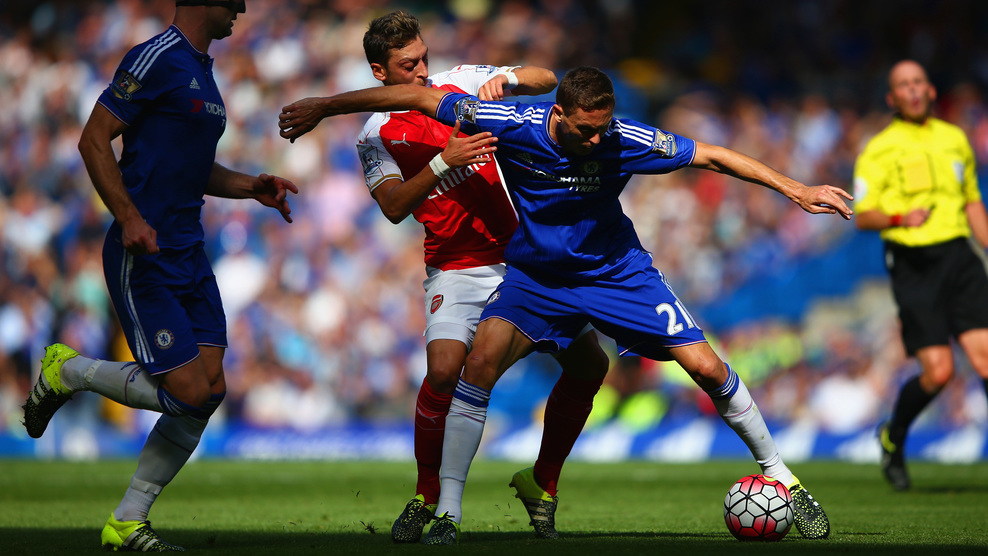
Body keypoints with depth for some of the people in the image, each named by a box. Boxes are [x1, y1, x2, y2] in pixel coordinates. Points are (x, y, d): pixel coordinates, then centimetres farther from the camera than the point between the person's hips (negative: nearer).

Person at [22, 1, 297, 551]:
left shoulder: (203, 72, 18)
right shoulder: (158, 58, -11)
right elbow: (94, 140, -14)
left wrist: (252, 186, 13)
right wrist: (129, 217, -23)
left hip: (189, 253, 9)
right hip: (144, 257, -9)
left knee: (211, 389, 0)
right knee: (188, 392, -13)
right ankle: (67, 371, 10)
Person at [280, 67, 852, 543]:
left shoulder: (624, 140, -25)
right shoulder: (515, 124, -25)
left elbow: (710, 155, -16)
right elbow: (419, 97, -17)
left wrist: (796, 190, -18)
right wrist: (323, 106, -14)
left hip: (616, 270, 0)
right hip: (535, 276, 0)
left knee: (707, 367, -8)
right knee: (483, 357, -24)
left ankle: (779, 474, 15)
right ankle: (447, 512, -17)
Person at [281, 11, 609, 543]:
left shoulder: (459, 83, 5)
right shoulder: (377, 136, -1)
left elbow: (546, 79, 4)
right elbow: (394, 206, -15)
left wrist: (505, 79, -17)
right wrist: (444, 162, -27)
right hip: (456, 269, -3)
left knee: (589, 364, -5)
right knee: (444, 369, -28)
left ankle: (541, 483, 13)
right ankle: (426, 497, -8)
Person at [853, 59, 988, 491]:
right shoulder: (879, 150, 2)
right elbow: (862, 216, -1)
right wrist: (899, 217, -20)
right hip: (913, 264, -4)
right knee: (938, 371, -10)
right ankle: (893, 437, 18)